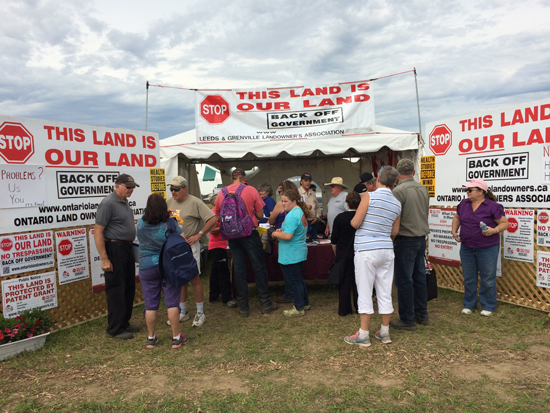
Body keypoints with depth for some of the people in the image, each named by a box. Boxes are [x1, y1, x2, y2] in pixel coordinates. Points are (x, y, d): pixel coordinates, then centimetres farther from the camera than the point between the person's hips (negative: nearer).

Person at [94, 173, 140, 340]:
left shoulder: (125, 203, 13)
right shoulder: (108, 203, -15)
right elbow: (98, 232, -19)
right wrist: (104, 259, -21)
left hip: (127, 248, 9)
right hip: (114, 249, -9)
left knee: (129, 288, 15)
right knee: (116, 290, -1)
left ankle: (124, 323, 28)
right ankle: (115, 329, 10)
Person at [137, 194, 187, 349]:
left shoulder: (141, 223, -4)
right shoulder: (170, 224, -12)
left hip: (147, 267, 2)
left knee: (151, 304, 10)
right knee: (172, 302, 5)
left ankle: (151, 338, 21)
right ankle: (176, 337, 11)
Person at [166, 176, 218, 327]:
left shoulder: (195, 202, -11)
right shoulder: (169, 202, 9)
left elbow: (213, 219, -14)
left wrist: (198, 235, -14)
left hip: (189, 245, -6)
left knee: (194, 278, -1)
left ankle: (200, 313, 12)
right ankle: (183, 312, 25)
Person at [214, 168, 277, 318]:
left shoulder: (221, 194, 2)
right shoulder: (251, 190, -7)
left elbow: (218, 217, 11)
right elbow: (260, 214, -3)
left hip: (232, 235, 3)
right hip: (250, 233, -3)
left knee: (239, 270, 10)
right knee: (259, 268, 7)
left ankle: (243, 308, 16)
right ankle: (265, 304, 15)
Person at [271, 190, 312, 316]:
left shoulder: (292, 215, -22)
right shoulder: (300, 212, 11)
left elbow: (288, 236, -28)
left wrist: (276, 234, -12)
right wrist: (282, 230, 10)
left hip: (291, 255, -10)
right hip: (299, 252, 10)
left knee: (294, 281, 1)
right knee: (298, 279, 21)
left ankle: (299, 309, 12)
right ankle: (305, 303, 32)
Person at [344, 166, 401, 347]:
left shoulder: (370, 196, -11)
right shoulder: (397, 204, 8)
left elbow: (355, 223, -12)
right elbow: (394, 232, 14)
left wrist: (352, 220, 9)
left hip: (366, 249, -5)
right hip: (386, 250, 6)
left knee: (365, 293, 0)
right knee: (385, 292, 12)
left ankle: (363, 335, 6)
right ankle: (385, 332, 22)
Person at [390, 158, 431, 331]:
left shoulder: (399, 191, -16)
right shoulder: (423, 189, 7)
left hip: (406, 239, -8)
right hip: (422, 238, 8)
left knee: (404, 280, 0)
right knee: (419, 278, 16)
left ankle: (407, 320, 8)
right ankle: (422, 315, 26)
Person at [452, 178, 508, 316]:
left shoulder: (493, 206, -10)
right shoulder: (463, 204, 6)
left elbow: (504, 223, -7)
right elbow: (457, 218, 20)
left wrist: (494, 230, -24)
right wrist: (454, 231, 7)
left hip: (487, 249, -5)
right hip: (466, 248, 5)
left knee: (487, 279, 6)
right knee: (468, 278, 13)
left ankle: (488, 307, 22)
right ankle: (469, 305, 27)